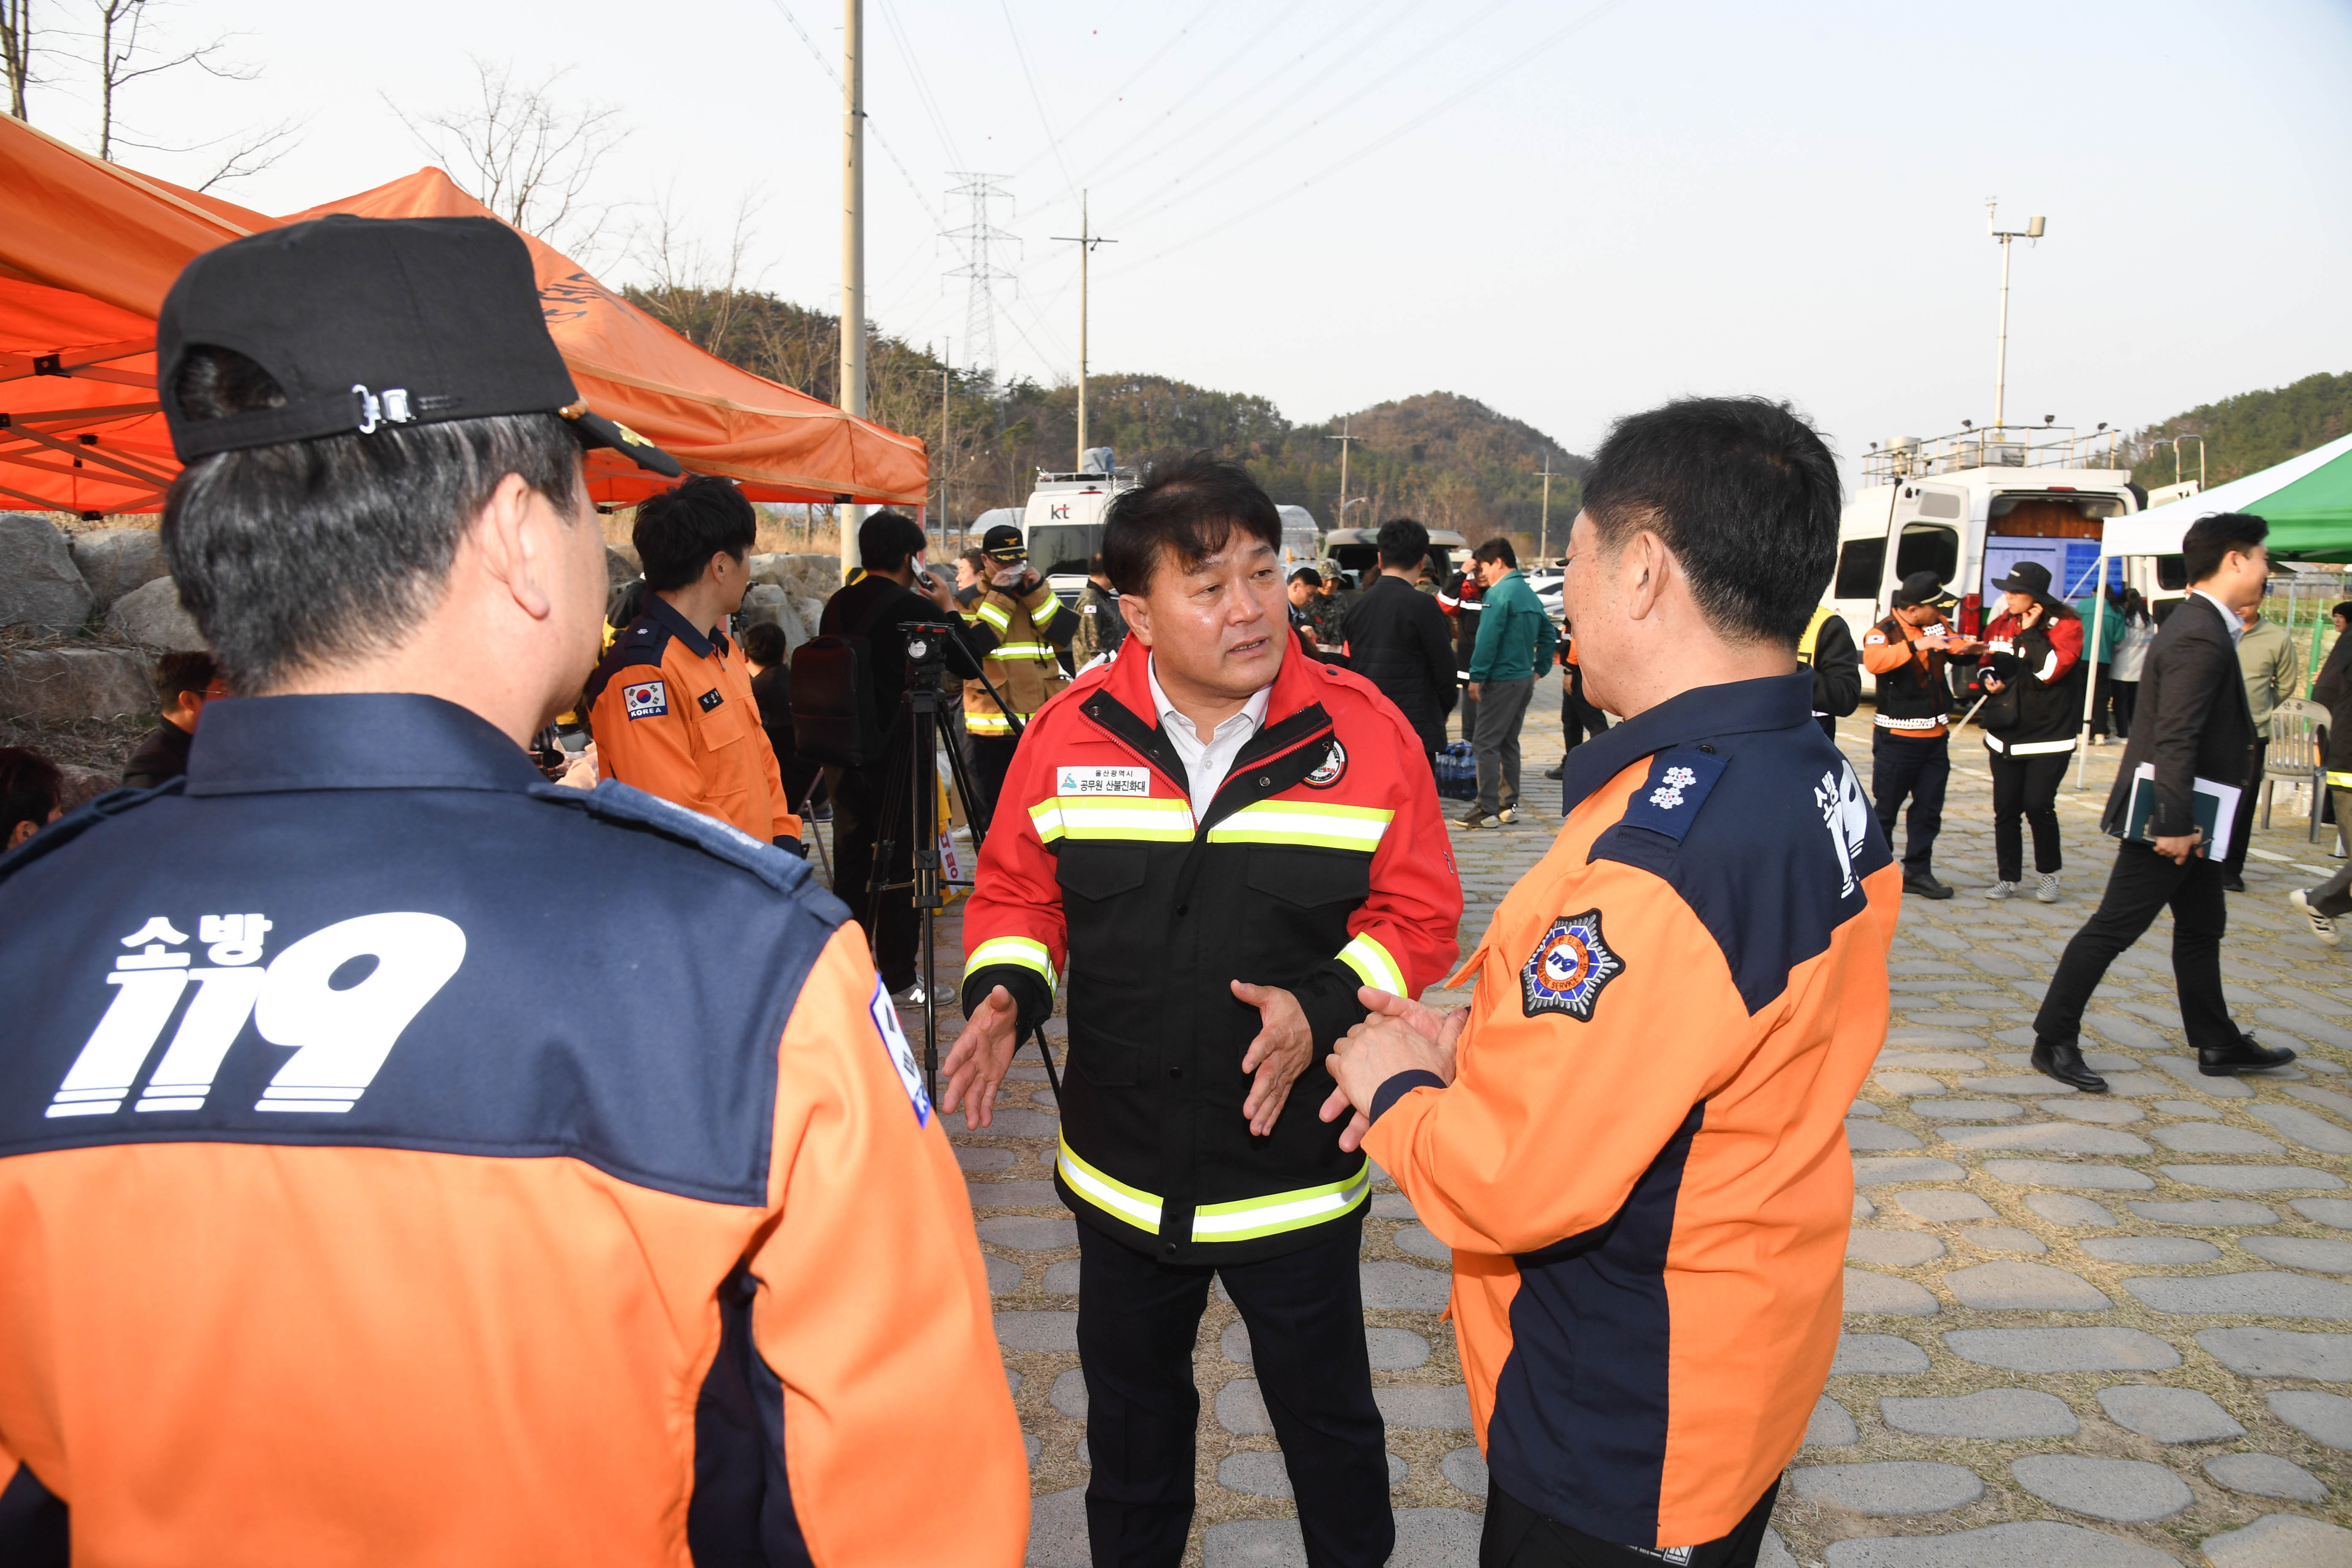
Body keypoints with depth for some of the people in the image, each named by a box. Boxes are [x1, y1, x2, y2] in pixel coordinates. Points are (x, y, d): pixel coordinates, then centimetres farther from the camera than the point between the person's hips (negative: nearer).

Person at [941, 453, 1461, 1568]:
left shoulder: (1363, 730, -13)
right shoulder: (1070, 732, -8)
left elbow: (1418, 915, -8)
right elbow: (1017, 892, 4)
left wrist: (1326, 1010, -24)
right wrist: (1005, 992, -15)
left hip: (1297, 1172, -2)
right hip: (1121, 1171, 2)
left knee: (1327, 1414, 18)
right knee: (1130, 1405, 25)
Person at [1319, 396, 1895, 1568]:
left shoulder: (1657, 857, -32)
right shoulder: (1826, 792, 0)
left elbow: (1514, 1184, -31)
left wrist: (1395, 1085, -11)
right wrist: (1482, 1044, 0)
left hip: (1622, 1444, -9)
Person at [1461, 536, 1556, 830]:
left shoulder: (1499, 594, -14)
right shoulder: (1530, 594, 14)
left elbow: (1488, 639, -20)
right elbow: (1548, 635, 19)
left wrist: (1476, 677, -17)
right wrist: (1539, 670, 21)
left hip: (1501, 680, -9)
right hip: (1525, 679, 9)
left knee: (1486, 744, -5)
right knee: (1509, 743, 17)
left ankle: (1487, 810, -6)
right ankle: (1509, 805, 21)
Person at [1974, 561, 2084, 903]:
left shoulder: (2066, 625, -9)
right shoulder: (2001, 624, 6)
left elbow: (2050, 669, -23)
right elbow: (1985, 664, 20)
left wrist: (2029, 632, -17)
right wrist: (1987, 679, -1)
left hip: (2049, 737, -5)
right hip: (2005, 736, 5)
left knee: (2038, 806, -8)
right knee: (2005, 810, 5)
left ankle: (2048, 874, 14)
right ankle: (2008, 878, 16)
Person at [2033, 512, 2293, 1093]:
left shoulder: (2204, 626, 13)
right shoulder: (2201, 638, -21)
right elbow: (2173, 740, -26)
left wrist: (2185, 821, 21)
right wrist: (2175, 823, -27)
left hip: (2187, 817, 11)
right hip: (2170, 816, -11)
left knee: (2202, 926, 18)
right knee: (2115, 927, -5)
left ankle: (2219, 1045, 30)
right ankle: (2054, 1040, 2)